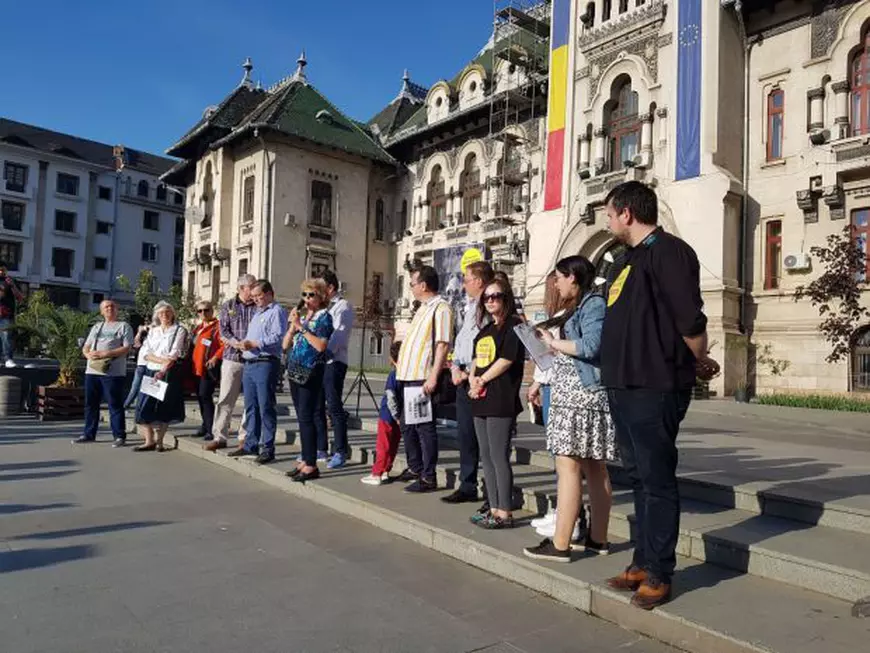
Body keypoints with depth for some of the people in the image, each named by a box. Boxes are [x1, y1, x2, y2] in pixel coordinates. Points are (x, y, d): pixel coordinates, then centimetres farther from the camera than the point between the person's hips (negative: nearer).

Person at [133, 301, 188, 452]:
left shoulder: (179, 330, 4)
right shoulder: (152, 331, 17)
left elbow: (174, 353, -8)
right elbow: (145, 352, 5)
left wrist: (163, 370, -20)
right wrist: (161, 360, -13)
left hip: (169, 372, -4)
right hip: (151, 372, 4)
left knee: (164, 407, -2)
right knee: (145, 406, -4)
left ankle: (159, 441, 7)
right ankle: (149, 441, 3)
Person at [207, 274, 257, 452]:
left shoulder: (259, 307, 6)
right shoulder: (228, 306, 10)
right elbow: (223, 330, 1)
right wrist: (236, 343, -15)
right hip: (232, 358, 1)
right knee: (225, 399, 2)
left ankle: (245, 437, 13)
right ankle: (219, 436, 10)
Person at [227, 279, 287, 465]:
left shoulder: (277, 311, -4)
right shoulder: (257, 313, 24)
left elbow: (277, 337, -17)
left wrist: (253, 344, -17)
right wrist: (244, 344, 5)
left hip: (265, 364, -9)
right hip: (249, 364, 9)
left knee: (266, 407, -6)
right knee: (250, 406, 12)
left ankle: (268, 448, -1)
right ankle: (251, 444, 20)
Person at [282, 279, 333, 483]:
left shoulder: (324, 316, -3)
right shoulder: (301, 315, 15)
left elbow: (321, 345, -17)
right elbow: (286, 345, 12)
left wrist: (301, 327, -14)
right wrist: (292, 326, -2)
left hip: (311, 373, -7)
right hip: (295, 371, 7)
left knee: (306, 417, -9)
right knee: (301, 418, 10)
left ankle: (311, 465, -5)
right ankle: (304, 460, 18)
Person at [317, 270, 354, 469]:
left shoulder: (343, 306, -4)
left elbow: (338, 335, -16)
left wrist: (324, 353, -26)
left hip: (333, 363, -8)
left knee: (334, 408, -6)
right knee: (316, 407, 12)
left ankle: (340, 452, -1)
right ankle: (320, 448, 23)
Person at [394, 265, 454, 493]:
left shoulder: (440, 308, -11)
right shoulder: (423, 308, 19)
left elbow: (443, 344, -19)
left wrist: (433, 376, -25)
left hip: (423, 378, -10)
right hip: (408, 376, 10)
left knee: (424, 427, -4)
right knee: (407, 425, 17)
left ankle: (428, 476, 4)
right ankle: (414, 467, 31)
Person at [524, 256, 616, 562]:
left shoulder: (594, 303, -6)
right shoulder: (577, 307, 21)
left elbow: (590, 346, -19)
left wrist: (554, 343, -9)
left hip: (581, 395, -10)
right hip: (571, 393, 10)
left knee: (568, 466, -11)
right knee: (592, 468, 10)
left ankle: (560, 544, -9)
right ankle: (597, 538, 17)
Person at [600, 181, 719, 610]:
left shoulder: (667, 251, -12)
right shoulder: (630, 259, 18)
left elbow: (690, 321, -17)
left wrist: (699, 363, -4)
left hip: (654, 388, -9)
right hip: (623, 387, 10)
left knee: (657, 481, 1)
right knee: (638, 478, 16)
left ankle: (659, 574, 14)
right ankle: (642, 562, 28)